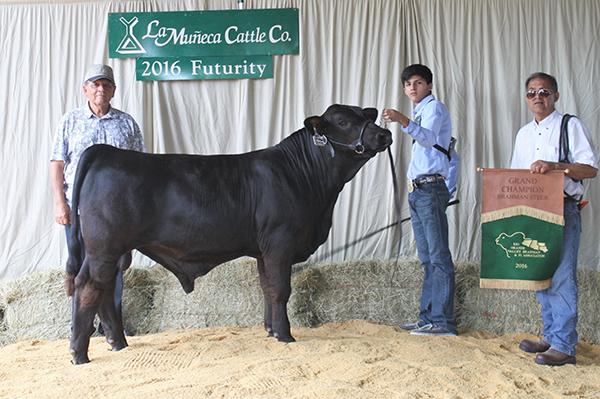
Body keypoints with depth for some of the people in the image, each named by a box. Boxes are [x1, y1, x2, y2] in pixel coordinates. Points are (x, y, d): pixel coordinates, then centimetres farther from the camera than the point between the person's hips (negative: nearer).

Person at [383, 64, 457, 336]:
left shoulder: (434, 107, -4)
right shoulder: (420, 112, 25)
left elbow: (428, 138, -26)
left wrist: (403, 121, -41)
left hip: (430, 188, -10)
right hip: (417, 190, 10)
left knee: (438, 256, -11)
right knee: (427, 258, 10)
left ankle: (442, 321, -11)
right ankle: (427, 318, 15)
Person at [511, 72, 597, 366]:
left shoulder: (571, 126, 0)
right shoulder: (523, 134, 19)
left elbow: (590, 168, -7)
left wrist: (555, 166, -21)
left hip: (563, 211, -6)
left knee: (561, 277, -10)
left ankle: (564, 346, -7)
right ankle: (551, 337, 20)